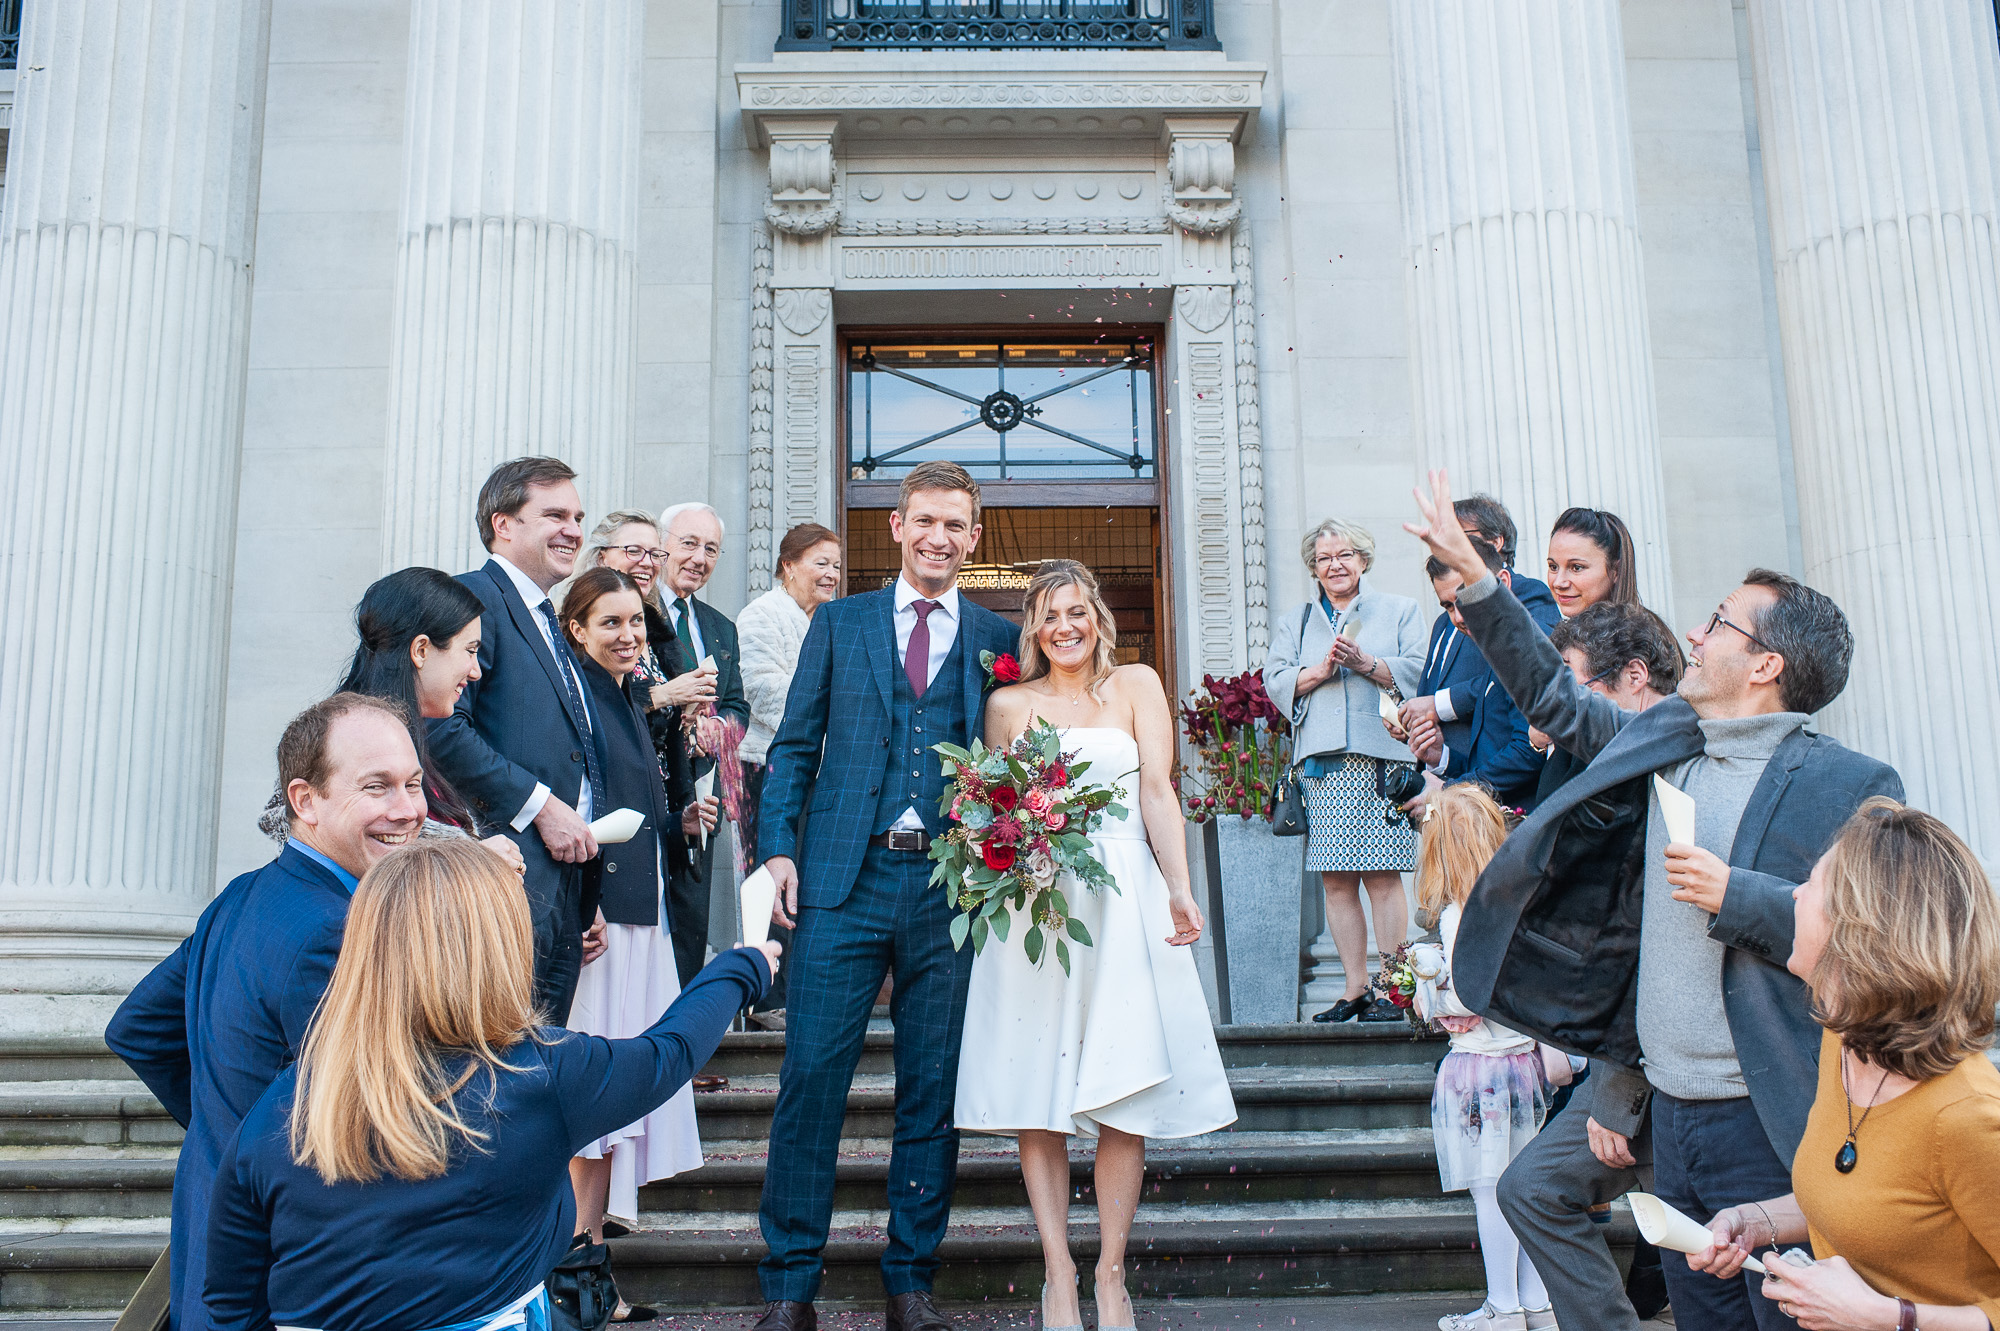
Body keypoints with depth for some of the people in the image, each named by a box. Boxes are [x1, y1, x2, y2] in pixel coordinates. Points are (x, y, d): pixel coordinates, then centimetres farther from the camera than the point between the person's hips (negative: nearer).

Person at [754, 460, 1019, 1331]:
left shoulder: (997, 638, 10)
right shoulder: (839, 623, 11)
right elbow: (794, 746, 8)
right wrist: (777, 847, -3)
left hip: (952, 888, 1)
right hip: (843, 877, 0)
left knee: (933, 1091, 7)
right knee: (809, 1080, -1)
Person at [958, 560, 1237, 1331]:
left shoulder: (1135, 686, 10)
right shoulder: (1009, 703, 11)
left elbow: (1158, 790, 1)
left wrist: (1179, 888, -10)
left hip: (1123, 901, 0)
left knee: (1124, 1092, -2)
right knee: (1037, 1093, -3)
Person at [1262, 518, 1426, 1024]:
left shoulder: (1399, 610, 15)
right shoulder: (1292, 621, 21)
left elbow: (1416, 674, 3)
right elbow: (1276, 682, 9)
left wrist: (1365, 663, -11)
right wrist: (1318, 672, -8)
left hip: (1383, 755, -2)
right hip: (1322, 761, 2)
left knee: (1384, 877, -6)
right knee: (1336, 882, 0)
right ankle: (1356, 987, 7)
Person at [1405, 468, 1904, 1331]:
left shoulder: (1852, 789, -11)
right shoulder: (1662, 740, 9)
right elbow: (1553, 696, 20)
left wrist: (1734, 895, -22)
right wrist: (1471, 574, 17)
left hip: (1770, 1123, -6)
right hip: (1670, 1104, 6)